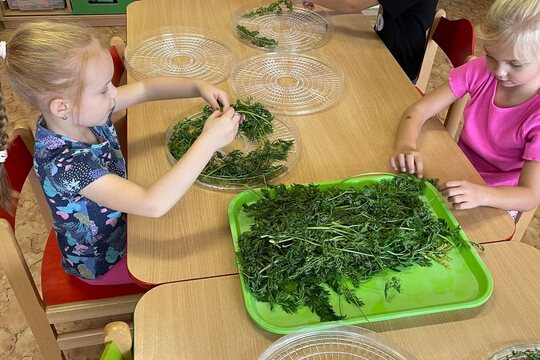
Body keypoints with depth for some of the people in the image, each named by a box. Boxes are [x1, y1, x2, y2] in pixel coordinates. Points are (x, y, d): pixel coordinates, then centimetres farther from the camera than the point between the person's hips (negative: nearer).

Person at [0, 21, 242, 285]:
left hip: (120, 216, 7)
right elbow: (154, 204, -49)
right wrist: (209, 141, -46)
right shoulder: (63, 164, -41)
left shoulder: (83, 113, -19)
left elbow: (146, 89, -7)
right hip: (103, 263, -6)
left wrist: (198, 87, -23)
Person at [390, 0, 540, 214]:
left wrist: (481, 195, -48)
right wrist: (406, 146, -37)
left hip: (497, 203, -4)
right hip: (457, 176, 4)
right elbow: (418, 110, -15)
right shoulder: (481, 71, -16)